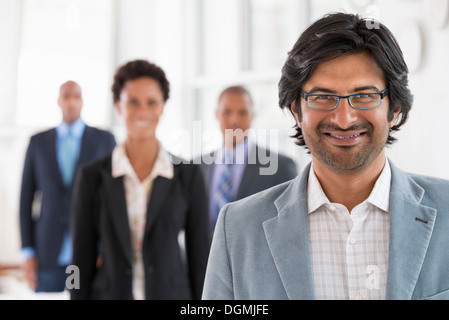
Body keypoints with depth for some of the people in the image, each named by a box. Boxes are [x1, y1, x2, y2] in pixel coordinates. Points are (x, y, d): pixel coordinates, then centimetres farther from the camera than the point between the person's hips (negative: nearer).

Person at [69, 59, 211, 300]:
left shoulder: (188, 176, 1)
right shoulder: (93, 177, 1)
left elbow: (199, 259, 2)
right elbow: (82, 261, 2)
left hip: (172, 295, 0)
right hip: (109, 294, 0)